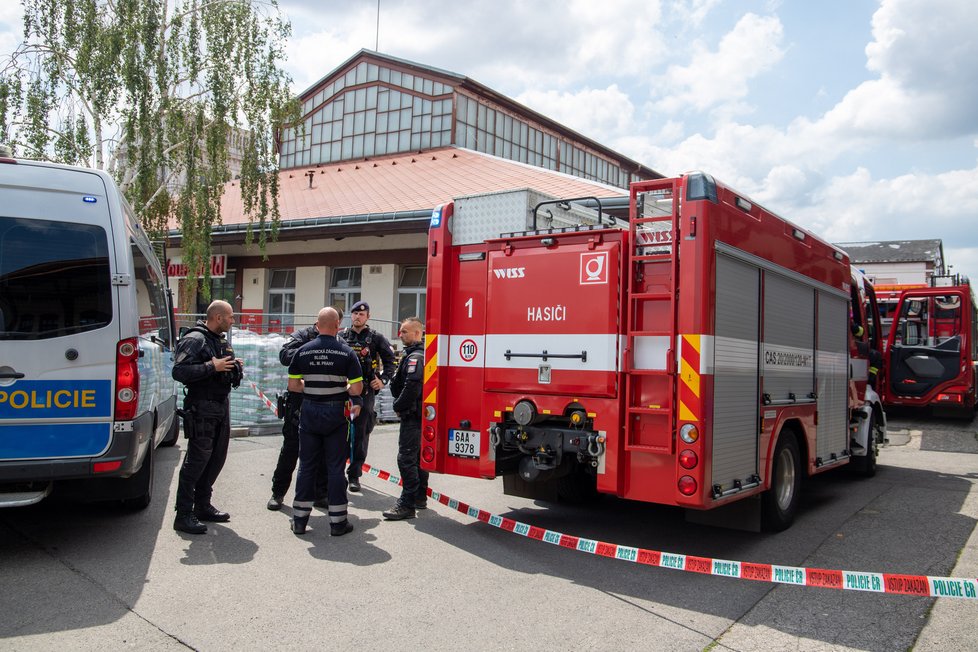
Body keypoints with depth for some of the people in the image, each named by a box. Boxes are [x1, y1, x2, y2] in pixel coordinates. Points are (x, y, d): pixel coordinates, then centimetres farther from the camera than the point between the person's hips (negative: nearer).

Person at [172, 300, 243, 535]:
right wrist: (212, 367, -23)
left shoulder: (222, 340, 16)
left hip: (222, 405, 9)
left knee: (217, 457, 13)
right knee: (197, 459, -7)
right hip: (202, 407, -9)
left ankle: (203, 506, 26)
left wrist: (235, 367, 8)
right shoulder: (195, 340, -13)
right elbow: (179, 372, -23)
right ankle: (184, 515, 0)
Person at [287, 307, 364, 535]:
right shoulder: (347, 353, -9)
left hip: (309, 412, 2)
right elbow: (356, 389, -12)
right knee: (335, 467, 4)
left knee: (307, 465, 11)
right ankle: (338, 521, 10)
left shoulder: (303, 351, -2)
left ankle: (300, 519, 17)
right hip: (336, 413, -2)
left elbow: (293, 385, 0)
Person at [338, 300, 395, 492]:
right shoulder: (341, 336, 9)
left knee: (361, 434, 0)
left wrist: (383, 380, -3)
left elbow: (390, 359, 6)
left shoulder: (376, 337, 4)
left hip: (365, 391, -2)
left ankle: (355, 475, 7)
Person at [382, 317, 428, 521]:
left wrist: (398, 407, -12)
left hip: (412, 415, -11)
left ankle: (407, 505, -10)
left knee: (406, 458, -10)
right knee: (418, 456, 17)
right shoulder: (421, 354, 17)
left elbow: (412, 387, -25)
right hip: (421, 415, 11)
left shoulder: (415, 357, -16)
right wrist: (400, 405, 8)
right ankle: (420, 498, 27)